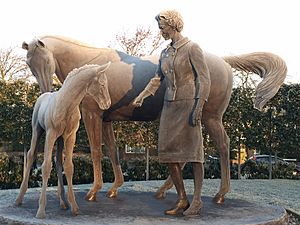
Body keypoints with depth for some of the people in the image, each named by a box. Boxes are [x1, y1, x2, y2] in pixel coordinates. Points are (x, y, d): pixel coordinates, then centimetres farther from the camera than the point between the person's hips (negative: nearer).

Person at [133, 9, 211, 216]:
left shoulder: (192, 48, -5)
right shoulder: (165, 53, 15)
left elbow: (204, 79, -10)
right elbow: (157, 79, 20)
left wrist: (198, 107, -16)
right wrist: (142, 96, 5)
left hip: (188, 105, -7)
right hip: (169, 106, 7)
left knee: (193, 151, -2)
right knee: (168, 152, 3)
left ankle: (197, 201, 8)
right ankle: (182, 200, 13)